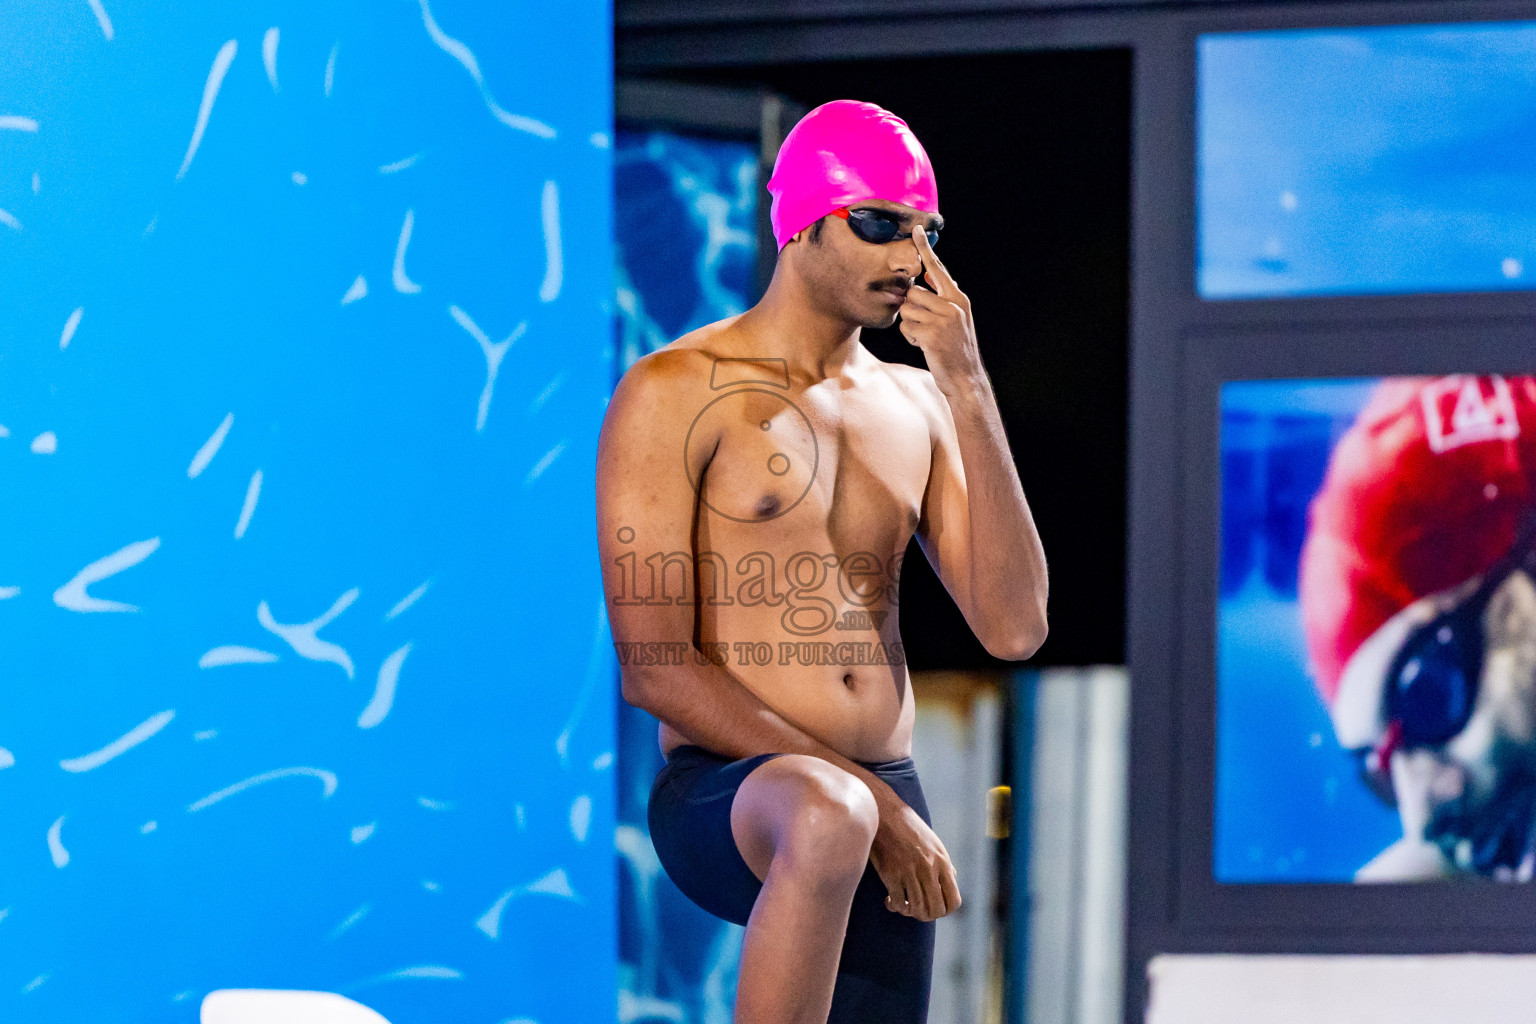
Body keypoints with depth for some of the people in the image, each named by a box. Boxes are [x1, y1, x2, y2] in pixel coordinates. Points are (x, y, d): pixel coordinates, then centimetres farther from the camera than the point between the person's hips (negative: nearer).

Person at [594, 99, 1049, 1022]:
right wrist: (863, 797, -16)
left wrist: (969, 393, -5)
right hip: (722, 797, -6)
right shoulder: (675, 393, -4)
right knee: (826, 819, -40)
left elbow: (1016, 628, 2)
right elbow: (655, 669, -11)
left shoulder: (915, 407, 15)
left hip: (889, 810, 6)